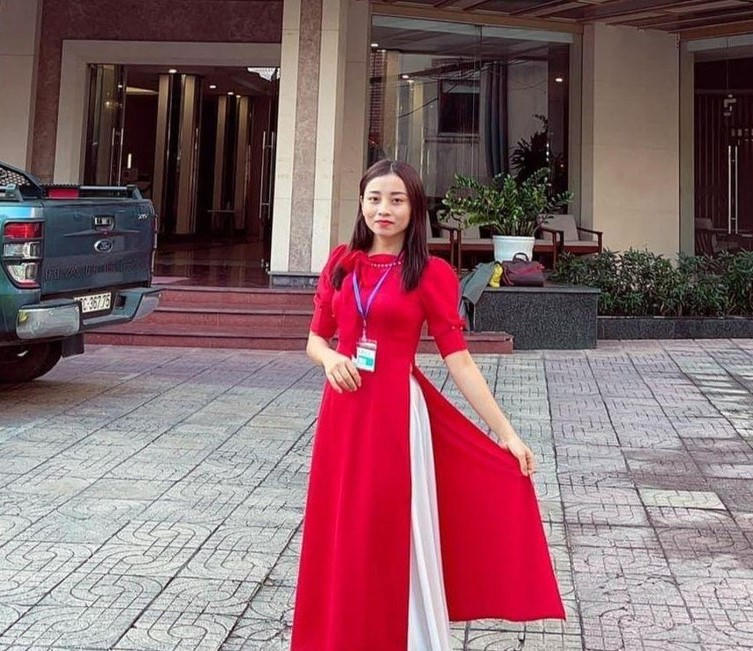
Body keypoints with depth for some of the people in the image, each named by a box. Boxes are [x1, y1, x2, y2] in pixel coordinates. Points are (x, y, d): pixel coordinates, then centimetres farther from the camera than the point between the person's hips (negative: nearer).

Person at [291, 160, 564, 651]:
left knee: (394, 539, 3)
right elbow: (316, 338, 13)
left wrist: (507, 433, -10)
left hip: (395, 414, -4)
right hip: (343, 412, 4)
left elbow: (458, 358, -7)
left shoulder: (431, 273, -6)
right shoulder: (342, 263, 7)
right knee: (341, 538, 12)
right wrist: (330, 358, -11)